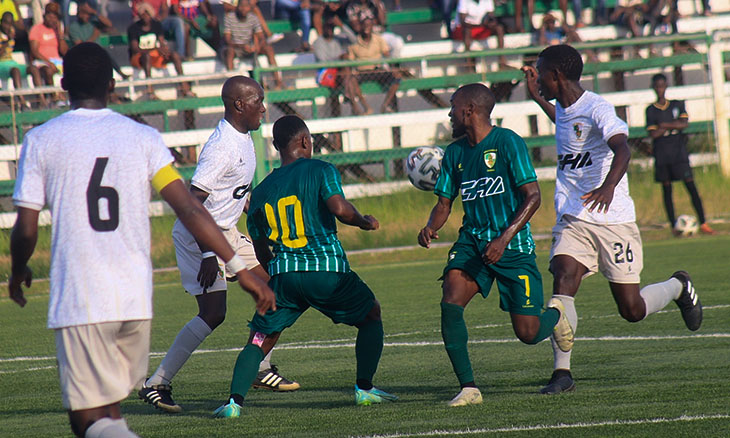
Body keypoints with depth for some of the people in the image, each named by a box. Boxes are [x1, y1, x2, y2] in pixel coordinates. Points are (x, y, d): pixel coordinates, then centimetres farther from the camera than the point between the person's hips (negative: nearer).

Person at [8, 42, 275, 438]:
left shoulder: (41, 141, 0)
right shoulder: (143, 138, 5)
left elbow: (26, 231, -1)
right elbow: (190, 211, -3)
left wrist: (18, 273, 20)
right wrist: (240, 268, 0)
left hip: (79, 302, -3)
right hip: (136, 300, 3)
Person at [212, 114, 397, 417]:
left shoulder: (261, 191, 16)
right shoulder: (320, 170, 2)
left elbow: (262, 253, 20)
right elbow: (340, 209, -15)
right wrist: (364, 221, 4)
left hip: (283, 273, 3)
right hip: (328, 269, -3)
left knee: (261, 339, 7)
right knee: (371, 315, 21)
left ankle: (235, 400, -13)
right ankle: (364, 388, 14)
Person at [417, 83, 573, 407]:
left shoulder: (508, 143, -10)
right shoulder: (455, 152, 9)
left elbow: (533, 196, -13)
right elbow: (444, 202, 16)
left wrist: (504, 239, -24)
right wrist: (431, 228, -8)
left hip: (513, 245, -5)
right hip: (472, 241, 5)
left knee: (528, 333, -4)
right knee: (450, 304, -22)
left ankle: (554, 315, 34)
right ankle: (468, 388, -16)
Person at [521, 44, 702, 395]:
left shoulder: (596, 109, -14)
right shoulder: (563, 109, 12)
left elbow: (621, 149, -31)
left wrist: (608, 186, -49)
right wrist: (537, 98, 38)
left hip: (613, 219, -6)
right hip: (572, 219, 6)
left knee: (632, 310, 1)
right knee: (563, 279, -20)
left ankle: (678, 287, 34)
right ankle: (562, 372, -20)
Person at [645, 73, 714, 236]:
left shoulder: (677, 105, 11)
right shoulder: (651, 110, 5)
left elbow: (684, 124, -3)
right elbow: (653, 134, -7)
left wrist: (665, 125, -8)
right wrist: (673, 125, -5)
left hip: (679, 153, 1)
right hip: (661, 156, -1)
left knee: (691, 186, -8)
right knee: (667, 190, 0)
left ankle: (703, 223, -10)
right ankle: (673, 226, 4)